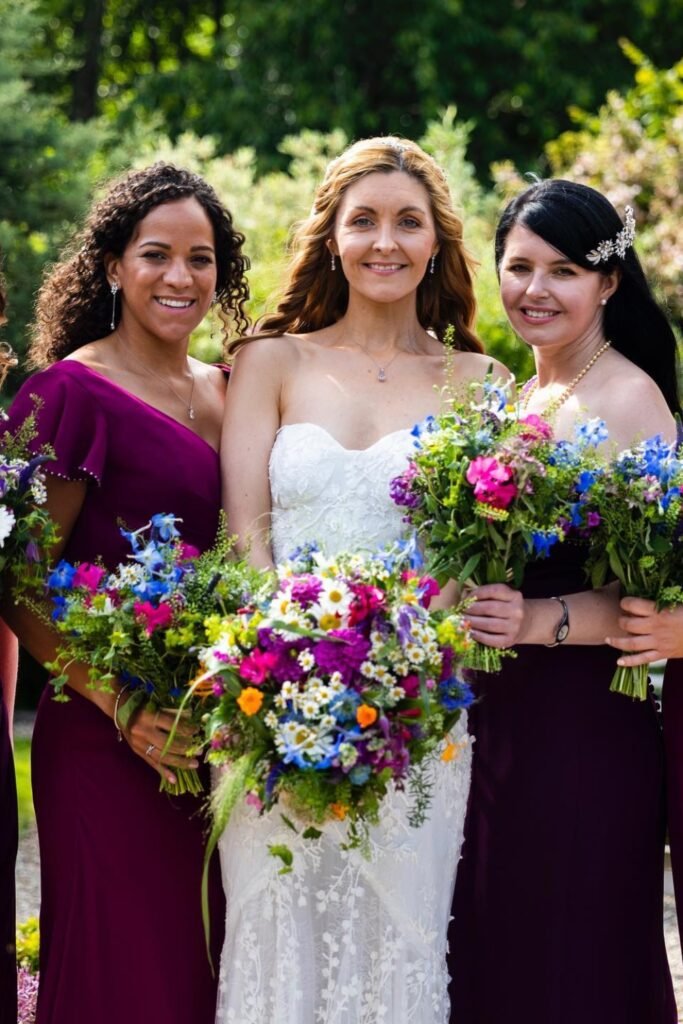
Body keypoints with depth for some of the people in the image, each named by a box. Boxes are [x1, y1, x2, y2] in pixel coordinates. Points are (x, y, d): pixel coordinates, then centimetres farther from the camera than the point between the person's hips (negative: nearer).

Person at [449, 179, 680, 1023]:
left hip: (587, 726, -8)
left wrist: (542, 621, -28)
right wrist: (471, 609, 3)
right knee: (492, 950, 12)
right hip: (502, 716, 8)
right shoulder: (516, 398, 13)